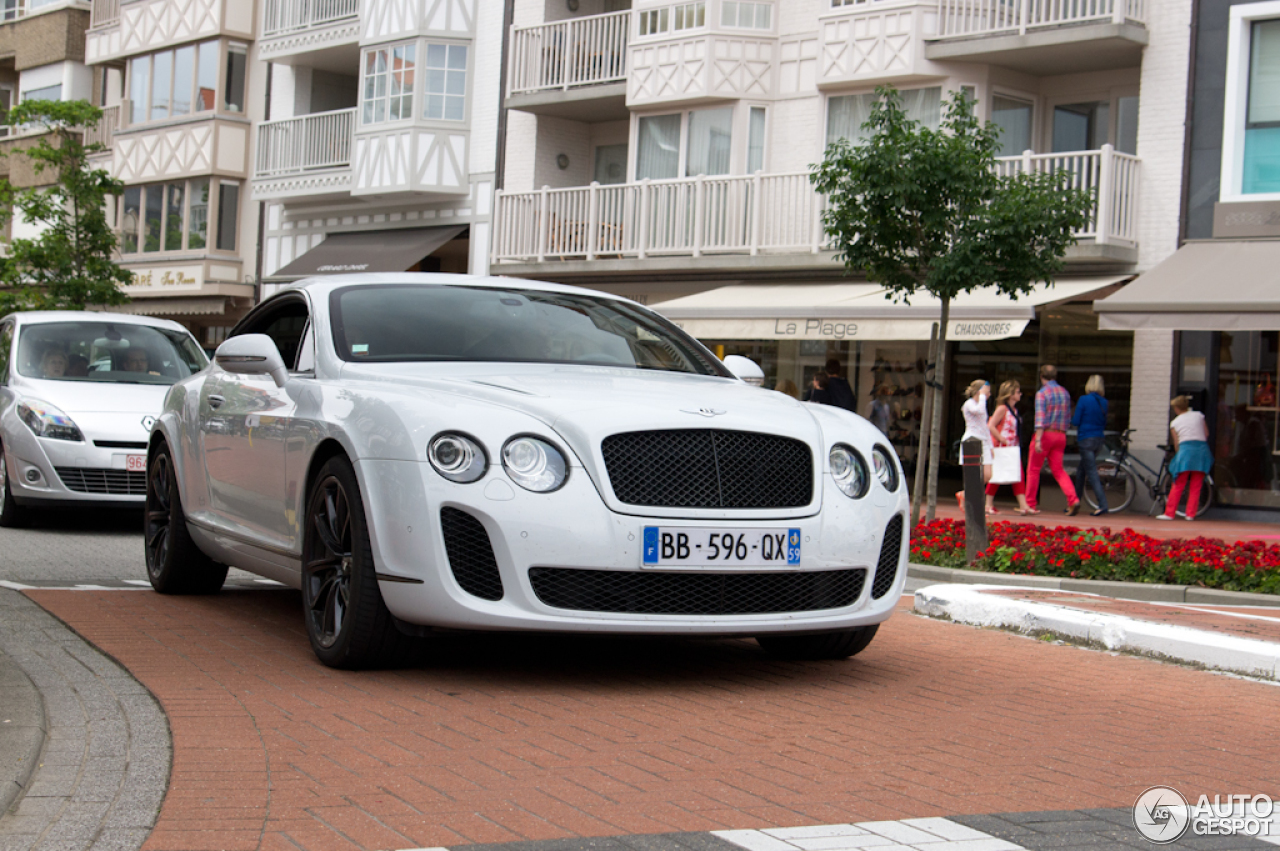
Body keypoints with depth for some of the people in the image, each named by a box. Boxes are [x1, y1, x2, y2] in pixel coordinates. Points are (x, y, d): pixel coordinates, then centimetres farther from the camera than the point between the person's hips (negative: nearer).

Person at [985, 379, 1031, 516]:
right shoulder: (1002, 408, -11)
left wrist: (1017, 445, 10)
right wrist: (1003, 441, -18)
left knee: (1018, 476, 0)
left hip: (1013, 448, 8)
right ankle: (988, 505, 7)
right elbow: (990, 426, -18)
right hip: (1002, 448, -8)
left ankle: (1023, 506, -4)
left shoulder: (1014, 410, 14)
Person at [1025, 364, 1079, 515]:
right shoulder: (1065, 393, 12)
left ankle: (1030, 504, 8)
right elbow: (1068, 418, 17)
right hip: (1061, 435, 6)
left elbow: (1040, 417, -17)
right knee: (1058, 470, 6)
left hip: (1045, 433, -6)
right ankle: (1073, 500, -13)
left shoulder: (1042, 393, -8)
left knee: (1033, 469, 5)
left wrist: (1038, 440, -22)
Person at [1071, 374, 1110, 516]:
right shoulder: (1104, 402, 6)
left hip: (1086, 439, -7)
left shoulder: (1084, 400, -11)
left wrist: (1071, 417, 10)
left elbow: (1075, 421, -11)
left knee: (1092, 472, -9)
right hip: (1099, 439, 7)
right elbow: (1104, 423, 12)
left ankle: (1103, 504, -20)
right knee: (1081, 471, 18)